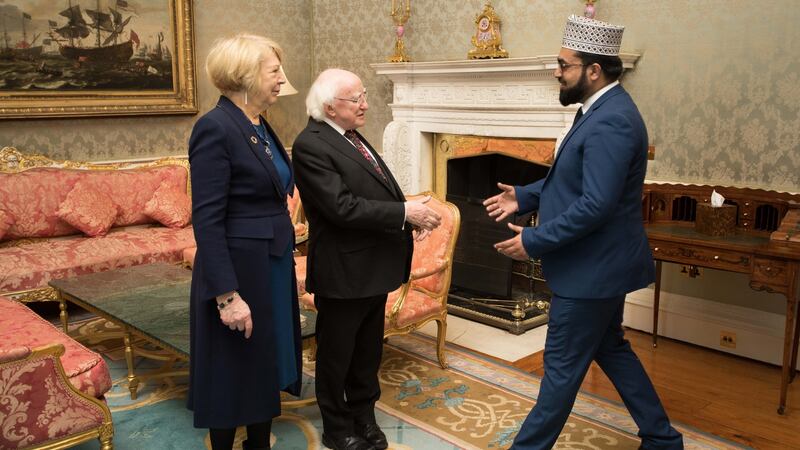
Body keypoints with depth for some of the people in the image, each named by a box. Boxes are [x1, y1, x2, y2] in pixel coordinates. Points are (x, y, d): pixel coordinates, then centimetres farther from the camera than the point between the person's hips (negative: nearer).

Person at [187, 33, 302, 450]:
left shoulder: (261, 127, 10)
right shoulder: (216, 128, -17)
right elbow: (207, 221, -20)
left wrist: (285, 261, 15)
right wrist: (227, 294, -22)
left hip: (273, 266, 9)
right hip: (239, 271, -9)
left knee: (267, 364, 19)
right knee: (233, 372, 8)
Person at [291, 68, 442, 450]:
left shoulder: (352, 136, 11)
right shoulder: (310, 145, -18)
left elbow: (379, 190, 14)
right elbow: (343, 207, -26)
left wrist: (412, 217, -3)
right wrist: (404, 212, -22)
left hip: (373, 266, 8)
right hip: (343, 271, -8)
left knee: (368, 351, 21)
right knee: (337, 354, 12)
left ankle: (364, 417, 39)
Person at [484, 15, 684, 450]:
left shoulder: (611, 122, -24)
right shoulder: (601, 110, 9)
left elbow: (595, 205, -29)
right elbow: (571, 180, 19)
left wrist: (534, 241, -21)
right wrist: (524, 196, 9)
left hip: (593, 268, -11)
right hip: (601, 263, 11)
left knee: (562, 365, 4)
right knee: (611, 349, 22)